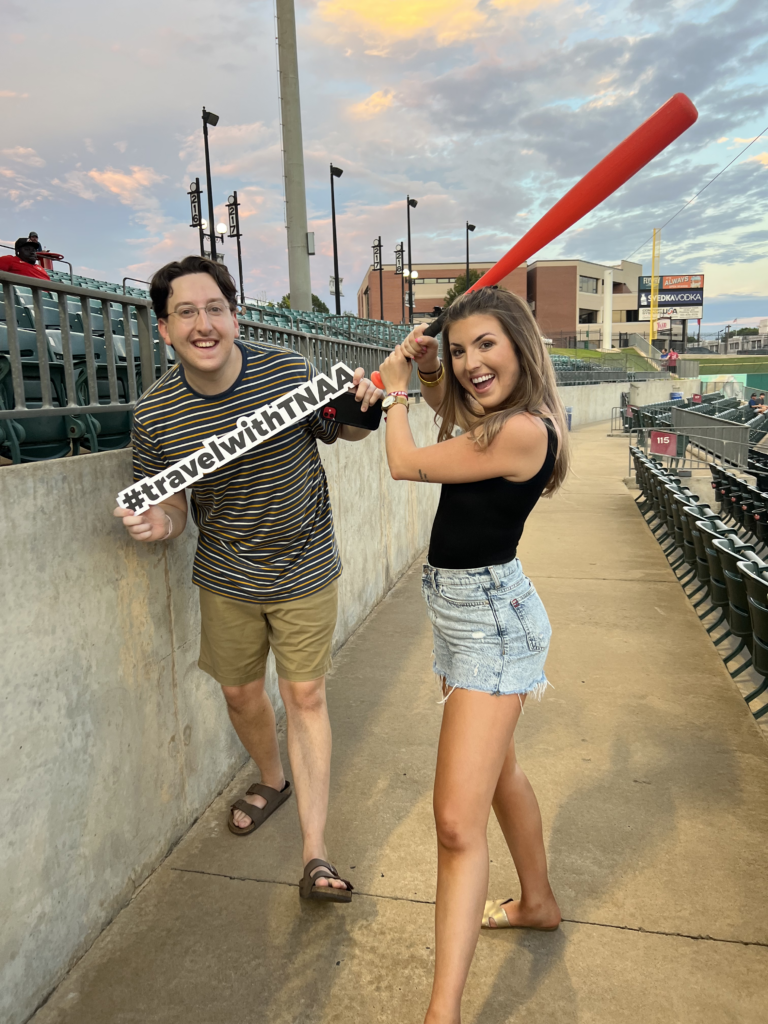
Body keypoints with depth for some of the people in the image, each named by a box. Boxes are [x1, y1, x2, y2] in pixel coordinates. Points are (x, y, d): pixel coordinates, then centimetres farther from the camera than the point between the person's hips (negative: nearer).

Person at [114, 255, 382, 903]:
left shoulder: (290, 373, -15)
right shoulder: (154, 415, -12)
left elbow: (346, 433, 2)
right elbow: (171, 506, -2)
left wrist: (362, 406, -20)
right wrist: (159, 524, -25)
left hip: (305, 572, -2)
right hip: (226, 580, 2)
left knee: (305, 697, 3)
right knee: (241, 694, 17)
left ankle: (316, 853, 15)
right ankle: (273, 780, 49)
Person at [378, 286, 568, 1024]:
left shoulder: (522, 429, -22)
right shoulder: (485, 415, 6)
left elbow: (405, 464, -15)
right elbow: (443, 399, 29)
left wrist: (395, 386, 1)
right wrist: (423, 366, 7)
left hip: (490, 618, -10)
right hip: (458, 609, 10)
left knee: (458, 821, -10)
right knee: (498, 772, 26)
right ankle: (538, 903, 48)